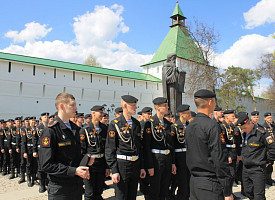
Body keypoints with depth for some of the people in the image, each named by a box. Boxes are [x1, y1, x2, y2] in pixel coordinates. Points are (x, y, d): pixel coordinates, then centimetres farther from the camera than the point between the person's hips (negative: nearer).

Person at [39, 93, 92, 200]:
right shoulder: (50, 131, -14)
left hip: (77, 185, 7)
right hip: (60, 189, -7)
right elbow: (46, 165, -18)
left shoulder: (75, 128, 10)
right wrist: (73, 171, -21)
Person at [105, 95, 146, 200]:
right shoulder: (115, 124, -9)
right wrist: (114, 171, -13)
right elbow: (110, 149, -9)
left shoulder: (136, 123, 9)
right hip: (121, 164, -5)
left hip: (136, 164, 6)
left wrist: (141, 167, 12)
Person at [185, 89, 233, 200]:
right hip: (210, 185, -8)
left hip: (193, 182, 8)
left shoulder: (189, 127, 8)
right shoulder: (211, 125, -16)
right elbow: (219, 159, -18)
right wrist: (227, 191, -14)